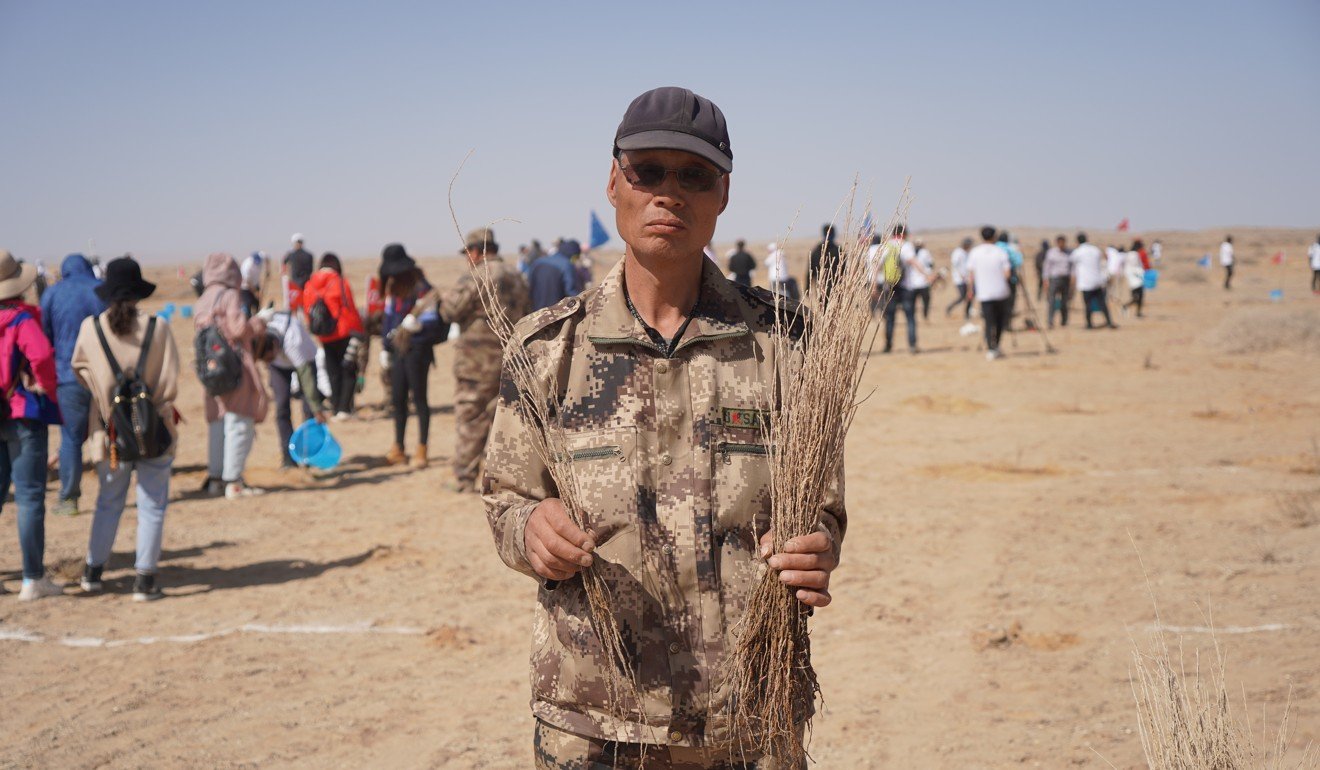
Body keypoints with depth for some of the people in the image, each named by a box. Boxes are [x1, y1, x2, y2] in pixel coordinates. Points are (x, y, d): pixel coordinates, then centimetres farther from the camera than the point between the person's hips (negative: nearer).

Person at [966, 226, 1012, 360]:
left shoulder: (974, 253, 0)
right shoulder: (1001, 252, -2)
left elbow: (970, 275, 0)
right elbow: (1007, 274, -7)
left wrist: (971, 290, 11)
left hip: (984, 293, 0)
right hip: (1001, 292, 0)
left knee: (989, 322, 0)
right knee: (1001, 320, 17)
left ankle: (991, 350, -8)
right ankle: (996, 346, 18)